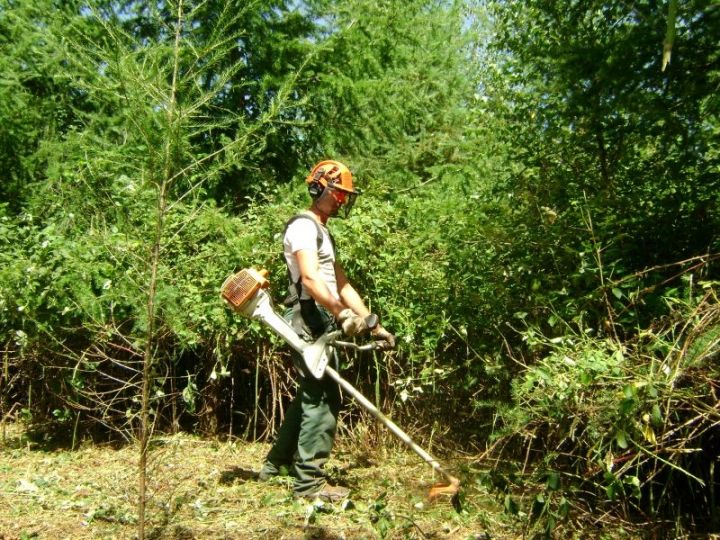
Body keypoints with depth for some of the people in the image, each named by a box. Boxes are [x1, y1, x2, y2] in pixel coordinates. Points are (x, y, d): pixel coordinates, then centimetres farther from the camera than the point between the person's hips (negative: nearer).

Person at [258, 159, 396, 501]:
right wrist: (342, 313, -35)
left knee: (310, 396, 17)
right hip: (311, 322, -10)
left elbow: (342, 284, 19)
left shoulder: (323, 233, 23)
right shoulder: (304, 226, -8)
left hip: (321, 324, 10)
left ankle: (276, 464, 30)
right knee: (324, 399, -7)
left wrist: (374, 325, 13)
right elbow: (310, 279, -23)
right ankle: (309, 483, 3)